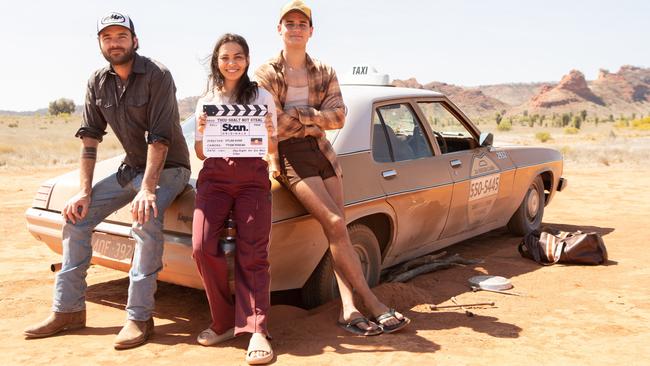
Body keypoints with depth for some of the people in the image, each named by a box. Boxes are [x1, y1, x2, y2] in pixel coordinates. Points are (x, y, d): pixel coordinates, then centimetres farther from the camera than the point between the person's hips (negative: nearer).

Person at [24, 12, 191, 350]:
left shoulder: (156, 75, -18)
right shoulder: (98, 82, 1)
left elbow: (160, 137, -25)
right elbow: (90, 138, 0)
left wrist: (147, 190, -31)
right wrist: (84, 191, -8)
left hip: (168, 168, -6)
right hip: (131, 167, 7)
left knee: (146, 220, -33)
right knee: (77, 215, -3)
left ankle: (139, 317, -23)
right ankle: (67, 309, 6)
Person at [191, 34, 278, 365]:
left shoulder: (262, 97, 12)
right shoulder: (206, 101, 18)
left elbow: (272, 150, 14)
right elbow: (200, 153, 19)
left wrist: (268, 133, -8)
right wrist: (201, 133, -1)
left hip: (253, 176, -2)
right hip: (214, 176, 2)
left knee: (252, 253, -14)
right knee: (203, 247, -17)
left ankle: (257, 331, -13)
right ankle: (224, 322, -1)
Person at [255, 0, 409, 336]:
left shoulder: (324, 73, 11)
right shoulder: (266, 74, -1)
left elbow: (338, 117, -2)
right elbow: (275, 126, -11)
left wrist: (298, 113, -11)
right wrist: (315, 119, -7)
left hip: (322, 152, 5)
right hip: (289, 156, -5)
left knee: (336, 229, -6)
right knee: (336, 224, -17)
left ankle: (348, 309, -6)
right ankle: (372, 304, -11)